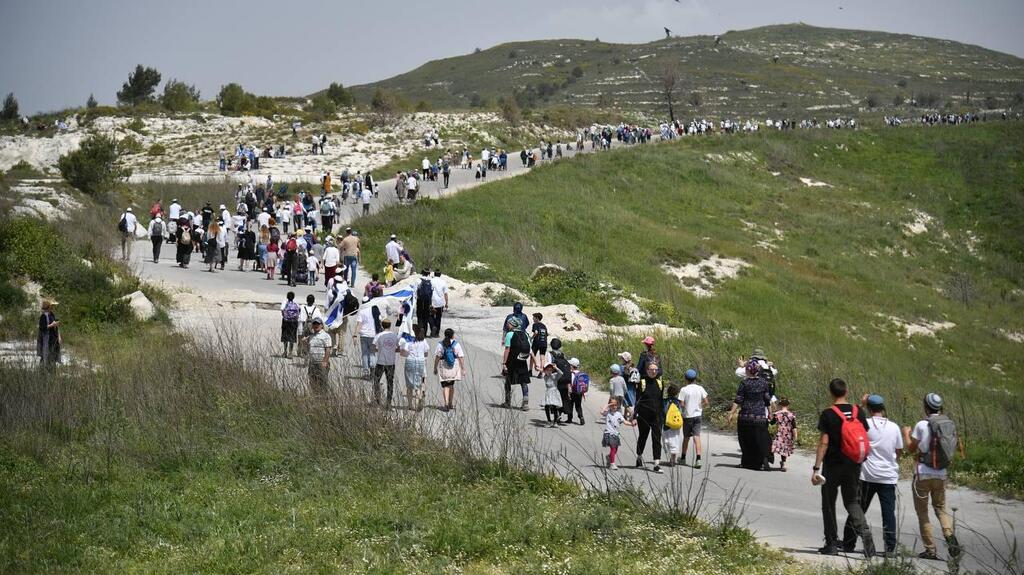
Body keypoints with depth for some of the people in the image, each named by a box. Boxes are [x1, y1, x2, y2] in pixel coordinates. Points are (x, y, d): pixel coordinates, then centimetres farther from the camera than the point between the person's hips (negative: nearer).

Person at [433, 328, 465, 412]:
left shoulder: (440, 344, -6)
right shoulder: (456, 345, -5)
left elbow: (437, 357, -7)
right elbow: (461, 357, -6)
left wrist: (435, 368, 0)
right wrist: (463, 368, 0)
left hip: (443, 367, -2)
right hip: (454, 367, 2)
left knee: (445, 386, 0)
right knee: (451, 385, 18)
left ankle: (446, 404, -15)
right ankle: (451, 404, 28)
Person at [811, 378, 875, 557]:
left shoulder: (828, 414, -11)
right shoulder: (858, 412, 2)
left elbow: (824, 442, -15)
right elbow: (865, 438, 5)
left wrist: (816, 468, -14)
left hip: (833, 465, -4)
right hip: (853, 466, 4)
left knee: (829, 504, 10)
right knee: (852, 502, 12)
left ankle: (832, 544, 13)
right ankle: (864, 531, -15)